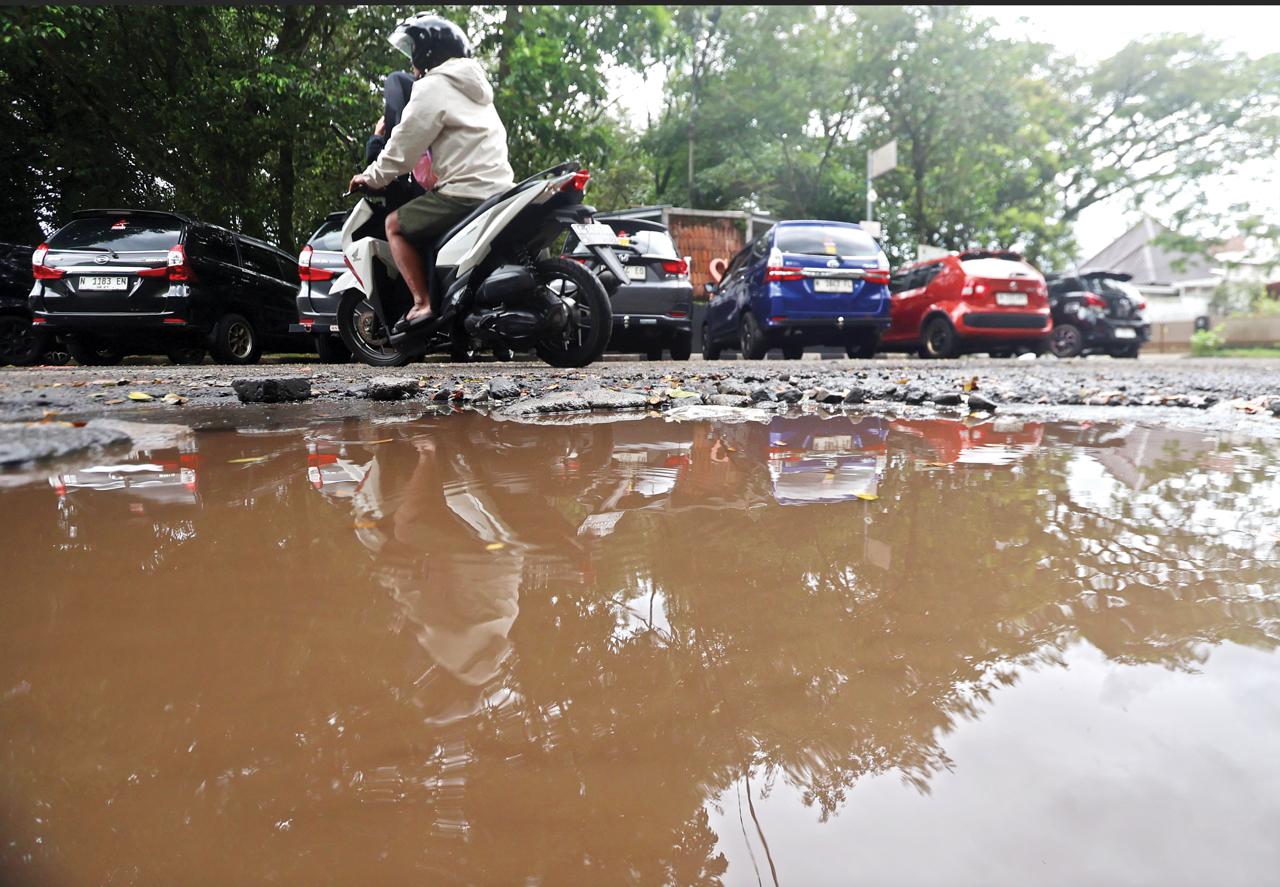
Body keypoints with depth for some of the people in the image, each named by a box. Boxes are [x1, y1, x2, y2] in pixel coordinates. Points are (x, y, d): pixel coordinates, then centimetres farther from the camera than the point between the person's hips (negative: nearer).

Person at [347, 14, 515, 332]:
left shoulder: (432, 86, -4)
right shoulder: (474, 85, 24)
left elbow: (404, 145, -6)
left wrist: (372, 177, 9)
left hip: (466, 192, -9)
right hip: (499, 187, 9)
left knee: (395, 224, 3)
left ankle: (422, 304, -6)